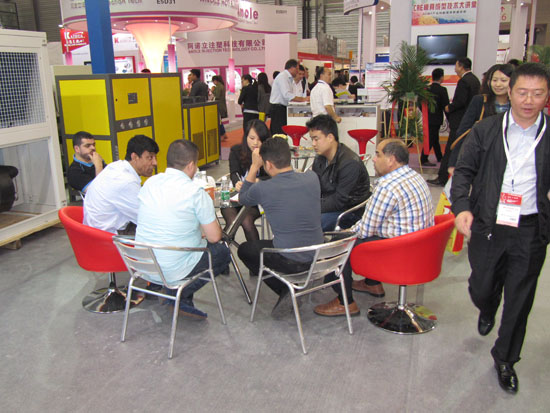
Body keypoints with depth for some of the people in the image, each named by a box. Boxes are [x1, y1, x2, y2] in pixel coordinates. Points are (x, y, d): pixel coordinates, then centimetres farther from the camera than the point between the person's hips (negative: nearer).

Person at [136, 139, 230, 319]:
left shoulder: (149, 183, 1)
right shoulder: (195, 192, -18)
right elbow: (214, 237, -13)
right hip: (173, 270, -7)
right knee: (222, 252, 18)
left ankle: (176, 291, 13)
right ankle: (181, 294, 5)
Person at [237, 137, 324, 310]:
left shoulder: (262, 189, -19)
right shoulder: (312, 178, -7)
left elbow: (242, 198, 7)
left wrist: (254, 166, 7)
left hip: (290, 262, -6)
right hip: (317, 256, 6)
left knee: (244, 249, 22)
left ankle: (284, 289, 12)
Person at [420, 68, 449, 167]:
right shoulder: (442, 90, -14)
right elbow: (446, 106, -13)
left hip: (428, 117, 7)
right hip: (436, 118, -7)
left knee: (435, 139, 17)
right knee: (431, 139, -3)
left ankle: (440, 157, 31)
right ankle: (423, 159, -5)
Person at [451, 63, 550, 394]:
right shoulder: (486, 130, -1)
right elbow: (464, 170, 2)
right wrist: (461, 206, -14)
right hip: (487, 226, 1)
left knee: (519, 300, 10)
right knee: (480, 289, 16)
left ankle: (505, 360, 33)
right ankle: (487, 312, 55)